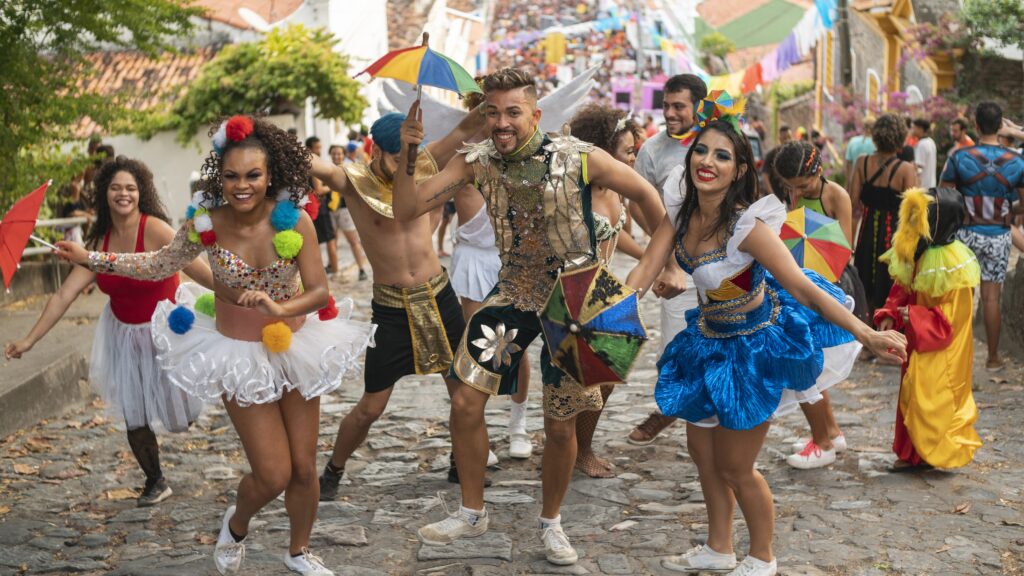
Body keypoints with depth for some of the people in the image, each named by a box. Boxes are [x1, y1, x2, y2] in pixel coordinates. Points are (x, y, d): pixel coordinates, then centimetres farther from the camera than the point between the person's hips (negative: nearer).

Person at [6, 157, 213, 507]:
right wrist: (30, 340, -7)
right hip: (124, 334, 5)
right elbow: (64, 294, -3)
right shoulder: (100, 241, -3)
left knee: (178, 410, -6)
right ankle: (155, 482, 28)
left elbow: (196, 268, -30)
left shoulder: (154, 229, -20)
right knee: (133, 416, 7)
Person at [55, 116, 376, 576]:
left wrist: (281, 308, -37)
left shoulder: (294, 220, -19)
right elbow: (161, 265, 1)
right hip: (239, 353, -1)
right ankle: (237, 525, 33)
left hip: (294, 345, 1)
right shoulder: (207, 222, -16)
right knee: (273, 475, -3)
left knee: (304, 467, 10)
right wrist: (90, 259, -2)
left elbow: (319, 291, -17)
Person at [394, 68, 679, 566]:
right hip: (514, 293, 3)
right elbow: (407, 210, -13)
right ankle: (471, 513, 19)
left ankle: (551, 522, 30)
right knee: (465, 402, -4)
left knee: (560, 426, 5)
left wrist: (669, 264, -5)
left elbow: (645, 194, -5)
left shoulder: (579, 158, -19)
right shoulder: (476, 161, -9)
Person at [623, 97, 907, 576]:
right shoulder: (682, 213, -10)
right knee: (702, 451, 17)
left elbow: (805, 289, -31)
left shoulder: (749, 225, -29)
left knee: (735, 468, 5)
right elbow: (644, 271, -12)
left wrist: (867, 336, -39)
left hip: (757, 347, -6)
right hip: (710, 339, 7)